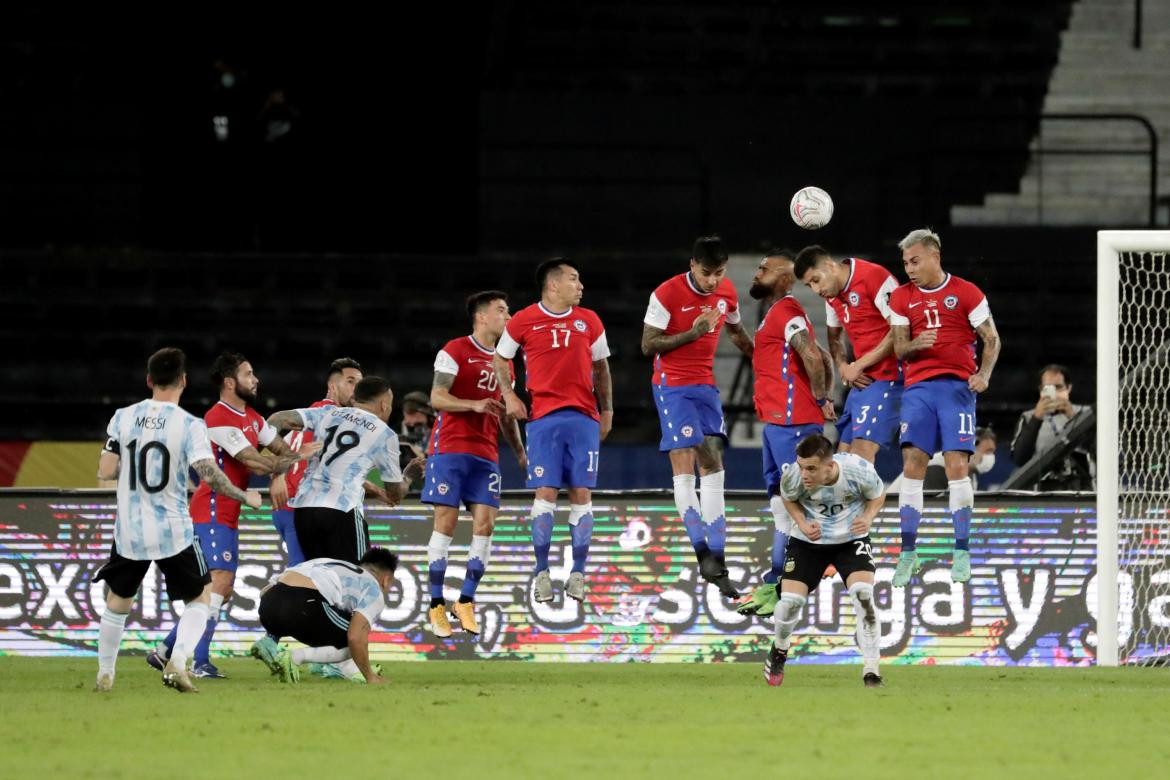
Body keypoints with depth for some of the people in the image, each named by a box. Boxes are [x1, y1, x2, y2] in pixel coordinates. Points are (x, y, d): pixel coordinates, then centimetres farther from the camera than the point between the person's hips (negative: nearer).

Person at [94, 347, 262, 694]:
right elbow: (209, 474, -18)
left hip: (129, 529, 3)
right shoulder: (190, 425, -11)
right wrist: (245, 497, -3)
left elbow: (105, 471, -1)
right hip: (172, 532, -3)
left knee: (117, 599, 23)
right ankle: (178, 662, -7)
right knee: (200, 596, 14)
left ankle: (104, 674, 25)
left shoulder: (123, 418, -1)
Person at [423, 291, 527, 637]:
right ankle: (437, 606, -3)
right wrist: (474, 405, -25)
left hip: (486, 453, 6)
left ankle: (466, 602, 1)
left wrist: (520, 452, 13)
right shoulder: (455, 351, -3)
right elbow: (437, 397, -11)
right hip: (450, 448, -6)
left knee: (485, 523, -6)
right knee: (446, 521, -8)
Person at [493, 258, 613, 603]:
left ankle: (578, 573, 1)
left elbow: (601, 367, 17)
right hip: (544, 416, -2)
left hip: (584, 417, 2)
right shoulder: (524, 321, 2)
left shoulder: (589, 321, 9)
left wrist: (607, 411, 12)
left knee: (581, 492, -2)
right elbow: (500, 359, 13)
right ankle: (542, 571, 0)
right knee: (546, 491, -7)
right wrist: (509, 395, 0)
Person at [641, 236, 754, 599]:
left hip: (706, 385, 6)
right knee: (684, 464, -14)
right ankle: (704, 553, -17)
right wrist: (692, 333, -22)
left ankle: (716, 563, 0)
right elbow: (648, 345, -13)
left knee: (713, 464, 1)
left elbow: (736, 332, 23)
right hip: (672, 385, -6)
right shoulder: (667, 293, -14)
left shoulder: (726, 291, 4)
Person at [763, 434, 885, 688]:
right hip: (808, 542, 1)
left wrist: (867, 518, -25)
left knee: (863, 594, -21)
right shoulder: (794, 477, -26)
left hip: (851, 539, -1)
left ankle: (871, 670, -13)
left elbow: (877, 495, -5)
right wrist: (802, 524, -18)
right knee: (790, 600, -8)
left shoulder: (859, 470, -28)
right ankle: (779, 650, 28)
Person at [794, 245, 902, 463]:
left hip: (887, 378, -9)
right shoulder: (832, 295, 12)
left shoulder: (873, 276, -14)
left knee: (861, 453, -18)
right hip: (863, 380, 9)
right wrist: (843, 367, 4)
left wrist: (858, 366, -12)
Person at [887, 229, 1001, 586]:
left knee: (957, 465, -8)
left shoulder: (966, 293, 1)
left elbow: (992, 339, 3)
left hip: (957, 385, -3)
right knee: (912, 465, -5)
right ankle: (908, 554, -1)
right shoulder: (902, 298, 9)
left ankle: (962, 553, 0)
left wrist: (984, 374, -14)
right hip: (918, 387, 3)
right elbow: (898, 348, 7)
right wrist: (916, 344, -16)